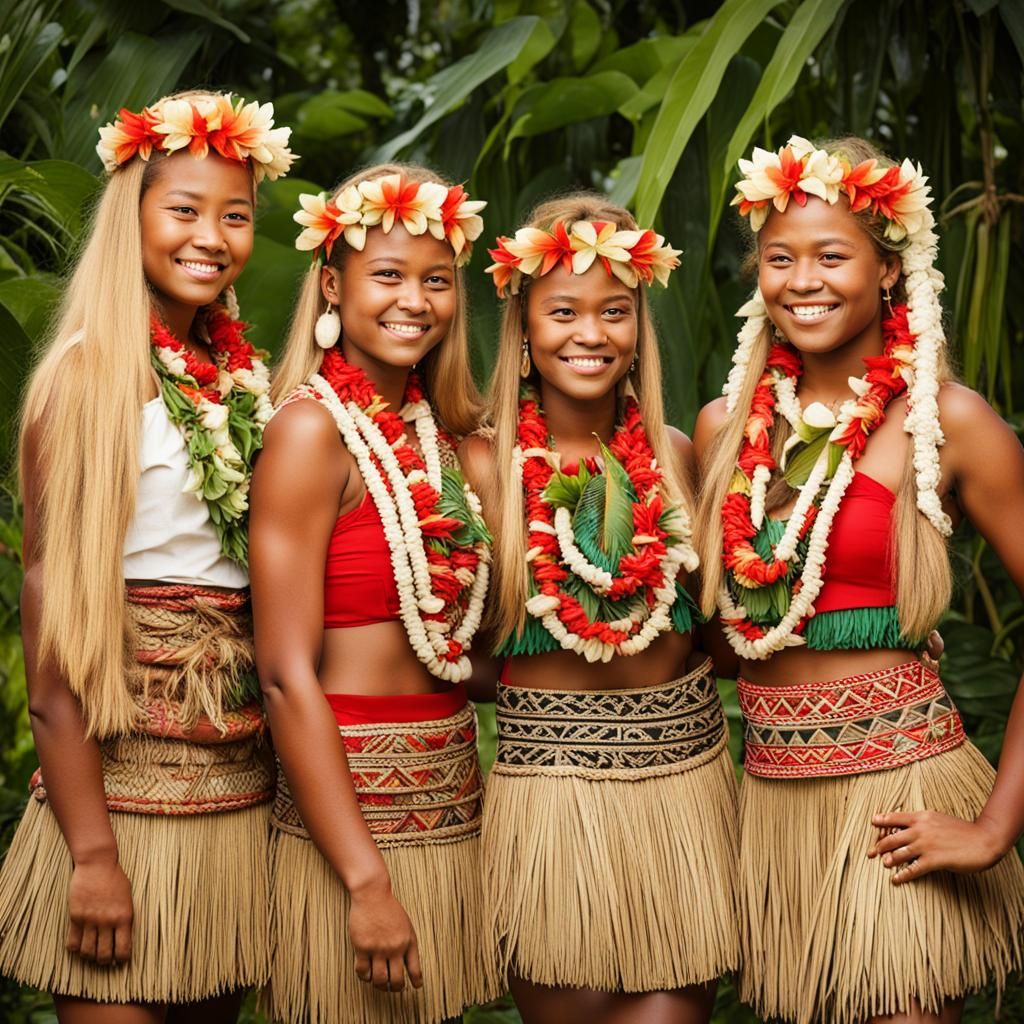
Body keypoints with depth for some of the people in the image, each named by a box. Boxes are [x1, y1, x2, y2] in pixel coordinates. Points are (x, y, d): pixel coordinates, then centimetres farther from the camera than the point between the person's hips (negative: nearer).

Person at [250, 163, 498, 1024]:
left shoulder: (434, 429, 9)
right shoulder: (312, 427, -12)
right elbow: (286, 673, -17)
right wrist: (366, 880, -19)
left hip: (452, 805, 7)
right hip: (353, 808, -7)